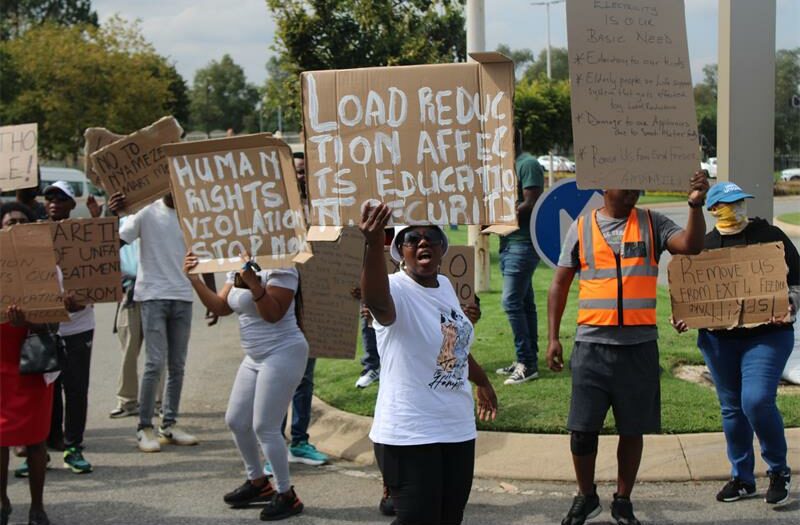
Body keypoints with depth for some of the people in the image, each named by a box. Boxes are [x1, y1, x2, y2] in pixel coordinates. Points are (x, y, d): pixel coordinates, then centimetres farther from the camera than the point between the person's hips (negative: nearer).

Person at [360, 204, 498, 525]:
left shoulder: (445, 285, 7)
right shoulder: (396, 289, -17)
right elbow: (377, 302, -43)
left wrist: (482, 381, 35)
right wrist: (374, 245, -59)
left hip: (458, 428, 8)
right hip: (409, 436, -8)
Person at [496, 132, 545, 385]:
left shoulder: (528, 164, -10)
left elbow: (530, 204, -18)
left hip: (523, 243, -10)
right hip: (510, 242, 10)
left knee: (512, 301, -12)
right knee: (524, 303, 11)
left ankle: (526, 362, -8)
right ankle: (529, 360, 16)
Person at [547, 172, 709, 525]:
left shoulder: (652, 224, 5)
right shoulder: (581, 228, 5)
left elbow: (691, 245, -11)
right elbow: (560, 284, 8)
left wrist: (696, 205, -26)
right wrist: (553, 337, 3)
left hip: (640, 343, 0)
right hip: (592, 342, 0)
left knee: (632, 428, 8)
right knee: (582, 428, 1)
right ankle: (586, 496, 23)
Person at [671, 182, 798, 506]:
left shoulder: (769, 236, 0)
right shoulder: (703, 245, 9)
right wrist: (682, 317, -1)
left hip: (766, 334, -4)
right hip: (719, 339, 4)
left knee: (757, 400, -18)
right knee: (731, 407, 10)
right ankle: (742, 478, 24)